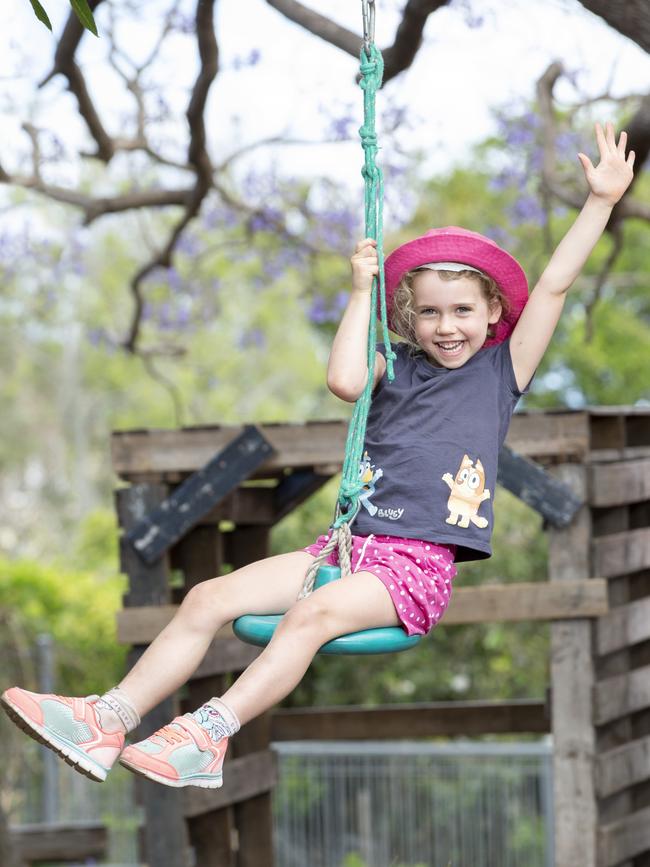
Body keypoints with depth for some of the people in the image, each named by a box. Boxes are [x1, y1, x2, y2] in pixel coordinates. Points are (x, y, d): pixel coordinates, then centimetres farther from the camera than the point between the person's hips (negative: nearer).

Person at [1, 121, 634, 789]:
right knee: (210, 597, -13)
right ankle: (112, 718, -22)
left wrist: (602, 201, -1)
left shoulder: (501, 370, 10)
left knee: (313, 614, -34)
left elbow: (553, 286, 3)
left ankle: (209, 735, -45)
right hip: (352, 542, 5)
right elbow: (344, 381, -3)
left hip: (418, 565, -5)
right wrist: (362, 292, 3)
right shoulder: (397, 365, 18)